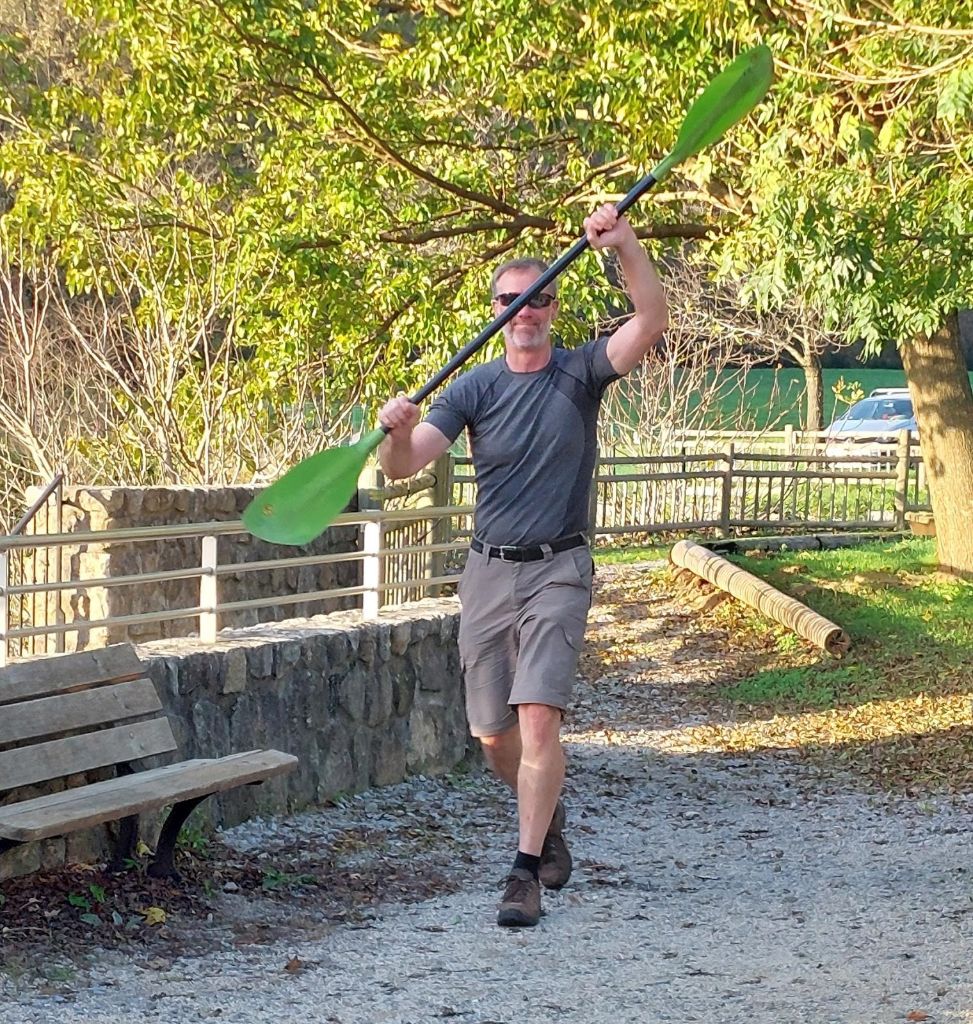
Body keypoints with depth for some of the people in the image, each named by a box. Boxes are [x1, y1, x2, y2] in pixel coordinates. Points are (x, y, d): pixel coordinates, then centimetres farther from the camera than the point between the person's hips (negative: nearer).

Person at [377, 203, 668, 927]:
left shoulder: (582, 373, -1)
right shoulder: (475, 388, 2)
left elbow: (651, 323, -18)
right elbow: (404, 466, -8)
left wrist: (627, 247, -33)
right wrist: (397, 433, -32)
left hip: (558, 570, -3)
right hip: (488, 570, 3)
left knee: (538, 715, -18)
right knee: (492, 732, 7)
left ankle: (527, 873, -14)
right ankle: (548, 815, 37)